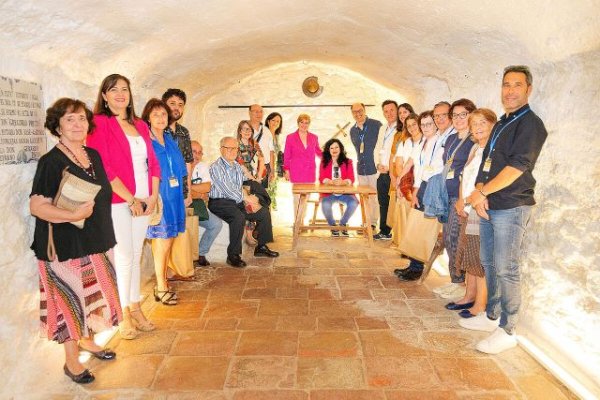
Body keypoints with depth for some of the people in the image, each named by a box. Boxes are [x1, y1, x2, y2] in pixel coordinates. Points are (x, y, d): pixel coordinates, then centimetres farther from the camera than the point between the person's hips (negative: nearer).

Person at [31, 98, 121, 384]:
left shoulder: (94, 156, 7)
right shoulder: (51, 162, -13)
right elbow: (36, 206, -17)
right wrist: (74, 215, -30)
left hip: (95, 243, 7)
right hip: (65, 247, -6)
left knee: (93, 295, 17)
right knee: (72, 299, 3)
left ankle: (86, 341, 38)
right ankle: (71, 361, 20)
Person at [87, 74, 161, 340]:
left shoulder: (140, 126, 15)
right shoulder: (99, 123, -4)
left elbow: (153, 162, 13)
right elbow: (103, 166, -12)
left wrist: (153, 196, 1)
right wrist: (130, 199, -12)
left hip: (143, 202, 6)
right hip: (117, 202, -5)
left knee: (135, 256, 12)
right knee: (124, 257, 0)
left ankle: (135, 308, 24)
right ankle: (124, 315, 15)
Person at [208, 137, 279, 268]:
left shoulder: (237, 166, 16)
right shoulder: (216, 167, -10)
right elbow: (227, 190, -18)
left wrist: (247, 198, -3)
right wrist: (247, 198, -13)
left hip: (237, 201, 8)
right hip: (219, 202, -8)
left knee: (264, 212, 1)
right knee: (239, 217, -35)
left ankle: (261, 247, 13)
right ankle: (233, 255, -25)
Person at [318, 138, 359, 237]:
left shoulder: (347, 162, 7)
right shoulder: (324, 162, 7)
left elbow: (351, 179, -2)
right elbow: (321, 178, -3)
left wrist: (342, 182, -24)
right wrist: (332, 182, -23)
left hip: (345, 193, 1)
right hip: (329, 193, -1)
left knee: (354, 203, -28)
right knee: (325, 204, -33)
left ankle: (343, 224, 3)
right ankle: (332, 225, 0)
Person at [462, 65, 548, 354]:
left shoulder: (531, 123, -9)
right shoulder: (502, 124, 17)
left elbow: (517, 166, -18)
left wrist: (481, 192, -14)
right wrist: (480, 192, -4)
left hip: (512, 207, -8)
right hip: (489, 206, 8)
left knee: (506, 270, -4)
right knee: (489, 264, 15)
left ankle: (506, 331, 8)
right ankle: (491, 316, 29)